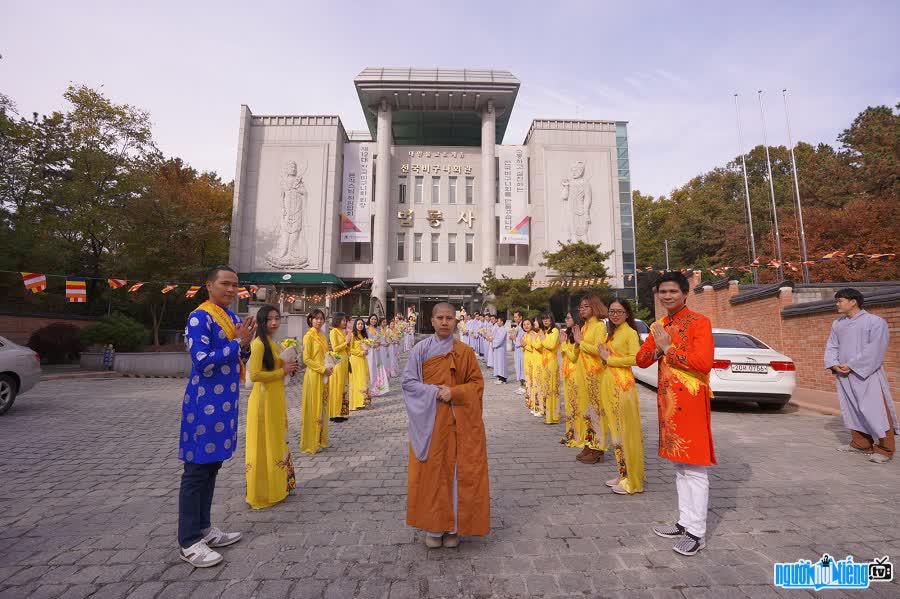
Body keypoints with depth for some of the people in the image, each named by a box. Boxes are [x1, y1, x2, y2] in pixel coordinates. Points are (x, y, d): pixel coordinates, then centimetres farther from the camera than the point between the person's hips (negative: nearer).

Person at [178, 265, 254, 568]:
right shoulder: (199, 317, -13)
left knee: (212, 466, 16)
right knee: (196, 470, 2)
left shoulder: (232, 317, 11)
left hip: (225, 402, 8)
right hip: (205, 404, -8)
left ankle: (203, 528, 30)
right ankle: (188, 542, 14)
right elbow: (201, 361, -21)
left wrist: (245, 343, -5)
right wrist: (238, 342, -20)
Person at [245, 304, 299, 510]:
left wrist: (288, 368, 4)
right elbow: (254, 375, -24)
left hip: (276, 399, 9)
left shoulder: (272, 343, 12)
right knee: (264, 445, 2)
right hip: (264, 399, -9)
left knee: (276, 442, 18)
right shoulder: (259, 343, -16)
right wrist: (282, 371, -17)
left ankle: (275, 487, 33)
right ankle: (262, 494, 16)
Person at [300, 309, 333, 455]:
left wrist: (329, 366, 4)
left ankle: (320, 440, 24)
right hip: (313, 376, -8)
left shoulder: (322, 336, 12)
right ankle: (311, 443, 9)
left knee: (322, 407, 13)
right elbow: (306, 359, -14)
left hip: (323, 376, 8)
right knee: (313, 408, -1)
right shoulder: (308, 336, -10)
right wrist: (323, 369, -16)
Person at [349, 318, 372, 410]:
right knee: (357, 380, -4)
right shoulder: (353, 335, -7)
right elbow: (350, 349, -11)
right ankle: (357, 402, 0)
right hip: (355, 359, -7)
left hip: (363, 359, 7)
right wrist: (361, 352, -14)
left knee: (364, 379, 7)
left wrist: (366, 351, 6)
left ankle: (363, 401, 13)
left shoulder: (364, 335, 16)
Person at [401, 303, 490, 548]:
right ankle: (433, 526, 22)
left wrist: (454, 392, -15)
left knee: (457, 471, 5)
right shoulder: (421, 348, -2)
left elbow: (477, 383, 2)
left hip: (459, 421, 1)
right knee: (431, 471, 5)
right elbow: (408, 381, -3)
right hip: (429, 420, -1)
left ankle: (453, 527, 22)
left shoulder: (465, 351, 1)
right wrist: (433, 391, -16)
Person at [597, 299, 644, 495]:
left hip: (622, 385, -8)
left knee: (626, 431, -2)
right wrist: (604, 354, 3)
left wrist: (609, 359, -12)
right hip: (608, 384, 8)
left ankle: (632, 480, 8)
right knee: (615, 430, 13)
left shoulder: (630, 332, -7)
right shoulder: (612, 333, 17)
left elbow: (635, 358, -19)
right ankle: (622, 473, 25)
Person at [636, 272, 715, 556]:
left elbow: (703, 362, -23)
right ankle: (685, 521, 28)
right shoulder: (659, 326, 12)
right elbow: (641, 360, 8)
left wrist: (668, 349, -15)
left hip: (690, 401, -7)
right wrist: (657, 348, -10)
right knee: (679, 463, 16)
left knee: (694, 467, 0)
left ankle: (696, 532, 11)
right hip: (667, 400, 7)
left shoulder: (699, 322, -10)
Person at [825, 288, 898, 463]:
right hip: (844, 376, 6)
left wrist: (851, 365, -16)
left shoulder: (875, 322, -6)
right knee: (852, 410, 10)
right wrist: (834, 364, -4)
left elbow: (874, 350, -12)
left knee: (875, 410, -5)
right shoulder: (837, 324, 12)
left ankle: (885, 449, 5)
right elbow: (831, 347, 12)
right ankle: (860, 444, 20)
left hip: (867, 374, -6)